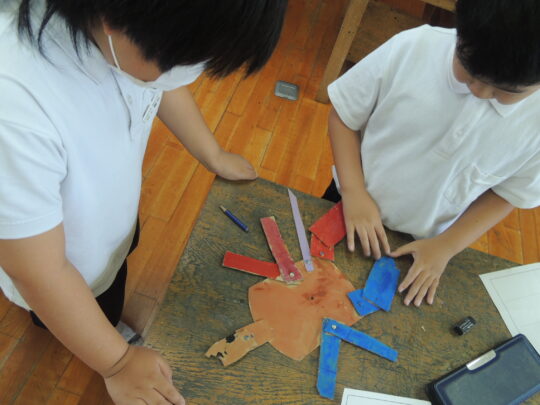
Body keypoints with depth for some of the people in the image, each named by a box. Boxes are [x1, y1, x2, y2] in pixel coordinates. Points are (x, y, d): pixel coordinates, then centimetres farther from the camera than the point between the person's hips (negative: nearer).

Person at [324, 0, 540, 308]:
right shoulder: (411, 48, -26)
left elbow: (509, 193, -5)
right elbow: (343, 114, -13)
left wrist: (446, 246, -14)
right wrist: (353, 190, -22)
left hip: (424, 250, 1)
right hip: (350, 209, 0)